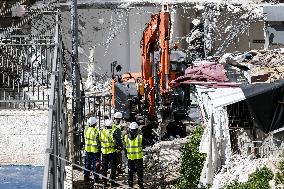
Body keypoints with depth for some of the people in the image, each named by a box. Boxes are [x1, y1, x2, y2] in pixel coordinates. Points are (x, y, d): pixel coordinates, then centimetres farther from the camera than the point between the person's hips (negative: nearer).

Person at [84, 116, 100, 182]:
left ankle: (86, 176, 18)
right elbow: (98, 141, -16)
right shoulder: (96, 131, -19)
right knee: (95, 163, 5)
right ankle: (96, 177, 11)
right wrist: (99, 147, -2)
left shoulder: (86, 130, -2)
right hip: (95, 150, -5)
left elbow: (84, 139, 7)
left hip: (88, 149, 5)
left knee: (88, 163, 15)